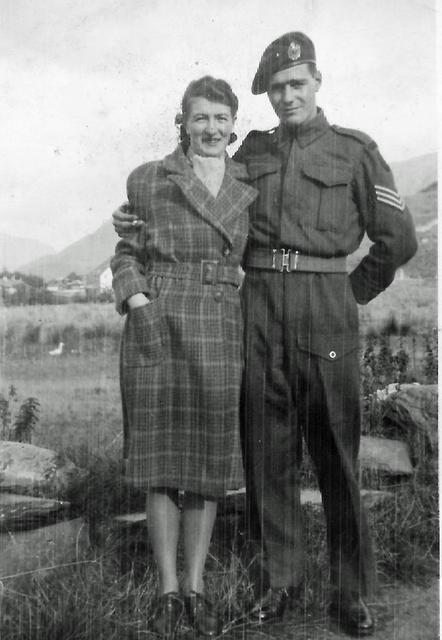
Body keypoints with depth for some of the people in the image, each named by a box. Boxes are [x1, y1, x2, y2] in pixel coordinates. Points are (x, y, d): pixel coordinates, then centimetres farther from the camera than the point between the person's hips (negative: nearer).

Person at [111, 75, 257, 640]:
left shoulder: (252, 186, 12)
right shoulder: (147, 180, 5)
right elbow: (127, 255, 8)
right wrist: (138, 301, -10)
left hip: (221, 329, 2)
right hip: (155, 326, -2)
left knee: (208, 462, 6)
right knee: (160, 460, 3)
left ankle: (196, 586, 22)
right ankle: (166, 589, 18)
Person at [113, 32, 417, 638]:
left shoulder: (354, 150, 5)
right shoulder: (253, 151, 15)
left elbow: (398, 239, 5)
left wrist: (349, 297, 7)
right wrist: (140, 220, 7)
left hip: (324, 304, -3)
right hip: (259, 303, 3)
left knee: (335, 450, 1)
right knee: (268, 447, 6)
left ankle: (352, 590, 14)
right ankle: (281, 576, 20)